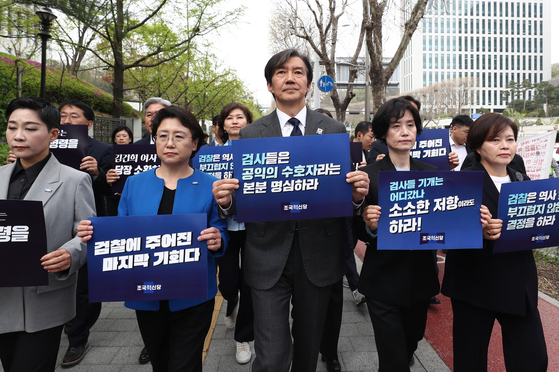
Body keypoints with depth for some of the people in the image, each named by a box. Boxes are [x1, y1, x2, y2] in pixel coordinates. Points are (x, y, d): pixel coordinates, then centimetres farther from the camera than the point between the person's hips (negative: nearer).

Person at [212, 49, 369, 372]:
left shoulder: (335, 130, 3)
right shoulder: (250, 135, 2)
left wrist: (358, 194, -20)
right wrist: (226, 200, -19)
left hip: (318, 256, 2)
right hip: (268, 258, -1)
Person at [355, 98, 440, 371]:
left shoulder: (431, 173, 2)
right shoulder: (368, 176, -11)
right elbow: (359, 232, -7)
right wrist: (370, 225, -28)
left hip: (420, 279, 5)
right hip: (383, 283, -4)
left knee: (411, 343, 25)